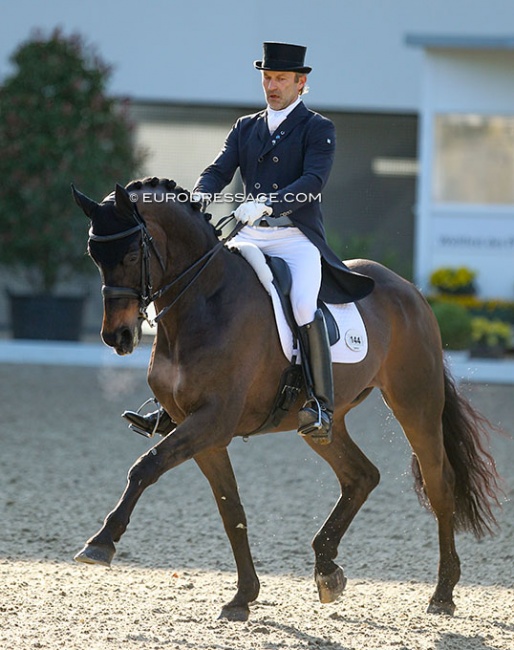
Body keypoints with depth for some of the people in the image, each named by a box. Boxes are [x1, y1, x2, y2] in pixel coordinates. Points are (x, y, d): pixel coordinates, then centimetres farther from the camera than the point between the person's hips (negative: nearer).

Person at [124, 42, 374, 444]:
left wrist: (267, 204, -30)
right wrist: (198, 201, -17)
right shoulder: (246, 128, 17)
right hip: (250, 237, 6)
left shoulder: (319, 129, 1)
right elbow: (219, 172, 7)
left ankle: (322, 408, -28)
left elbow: (314, 180, -14)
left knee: (303, 305, -32)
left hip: (298, 237, -5)